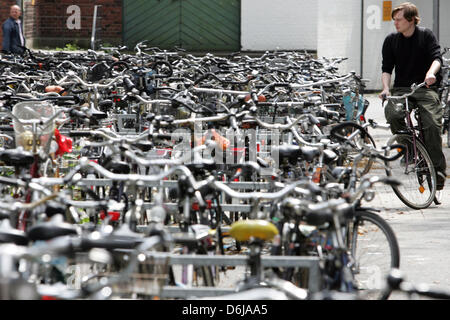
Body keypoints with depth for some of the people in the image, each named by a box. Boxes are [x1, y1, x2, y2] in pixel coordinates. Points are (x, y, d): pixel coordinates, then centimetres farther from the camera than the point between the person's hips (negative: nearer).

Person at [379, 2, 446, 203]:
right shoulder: (391, 41, 9)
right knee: (393, 114, -29)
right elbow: (387, 68, 4)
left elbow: (437, 57, -10)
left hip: (425, 88, -2)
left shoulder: (426, 36, 2)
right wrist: (386, 88, -15)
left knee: (432, 125, -21)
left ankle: (438, 174, -15)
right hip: (401, 88, 2)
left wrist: (431, 73, -32)